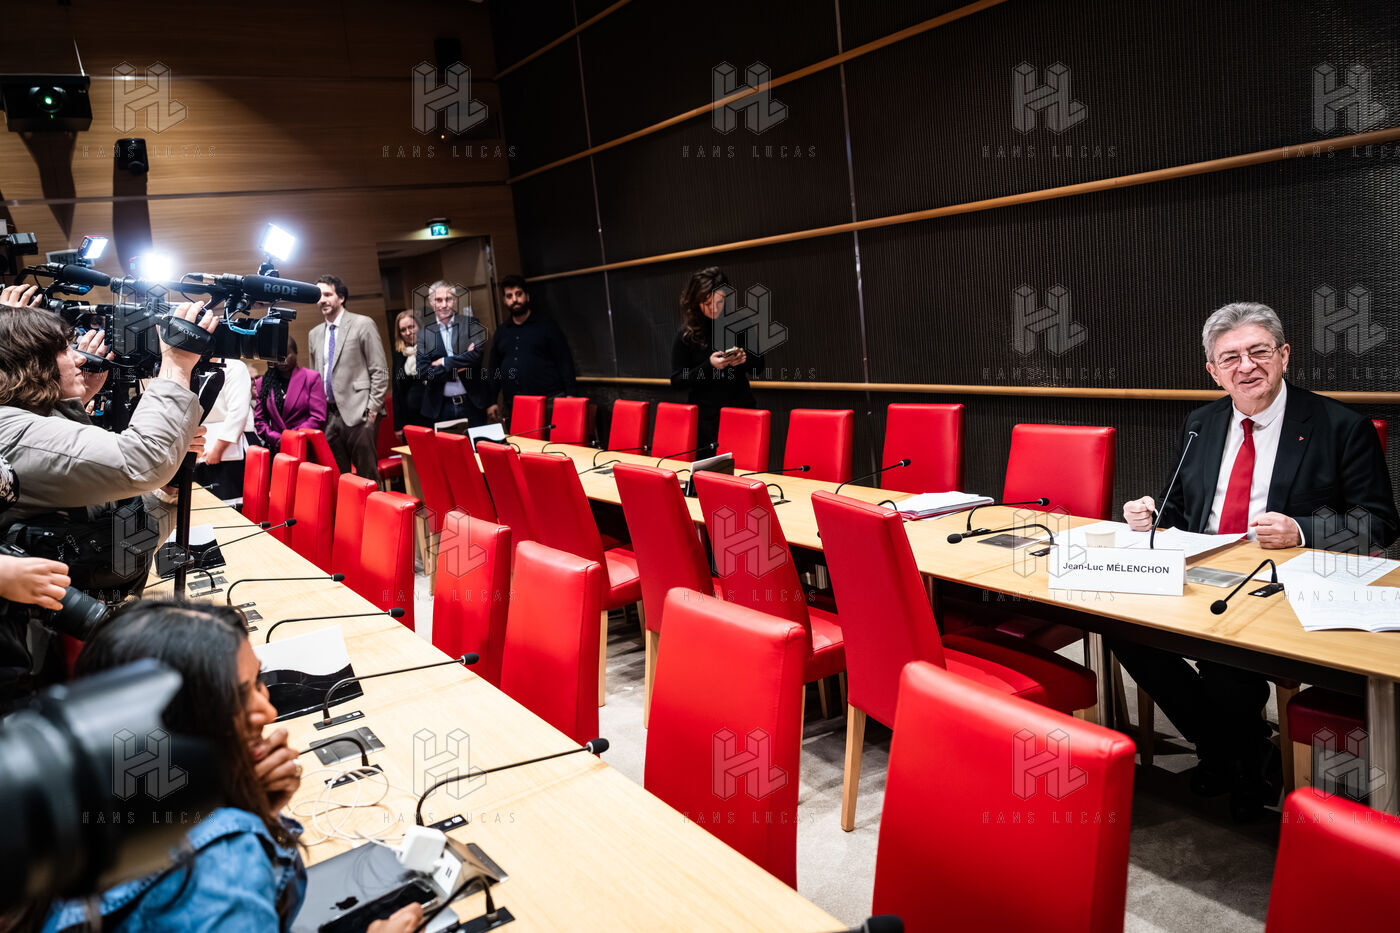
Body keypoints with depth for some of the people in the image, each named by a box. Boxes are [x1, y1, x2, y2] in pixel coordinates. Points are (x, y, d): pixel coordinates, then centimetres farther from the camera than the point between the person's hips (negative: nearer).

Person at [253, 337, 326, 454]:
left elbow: (318, 418, -3)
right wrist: (275, 438, -5)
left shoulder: (311, 378, 4)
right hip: (275, 449, 3)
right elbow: (259, 418, 12)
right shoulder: (263, 382, 14)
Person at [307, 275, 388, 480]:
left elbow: (380, 371, -5)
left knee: (366, 474, -5)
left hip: (358, 413, -6)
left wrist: (373, 409, -10)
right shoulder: (315, 334, 17)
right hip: (329, 415, 6)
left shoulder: (362, 325, -1)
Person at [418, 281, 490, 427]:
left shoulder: (471, 324, 2)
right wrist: (458, 367, -11)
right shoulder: (424, 333, 4)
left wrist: (443, 362, -9)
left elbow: (477, 354, -12)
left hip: (472, 404, -1)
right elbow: (424, 371, -4)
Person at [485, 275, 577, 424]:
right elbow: (494, 368, 21)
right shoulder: (501, 332, 17)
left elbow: (565, 361, 1)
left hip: (549, 401, -4)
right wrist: (492, 402, 14)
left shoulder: (546, 326, 5)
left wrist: (570, 394, -8)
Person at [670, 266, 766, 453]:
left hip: (742, 409, 2)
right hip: (706, 416, -2)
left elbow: (759, 366, 10)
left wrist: (744, 359, -12)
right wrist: (709, 366, -18)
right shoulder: (687, 334, -5)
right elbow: (676, 381, -6)